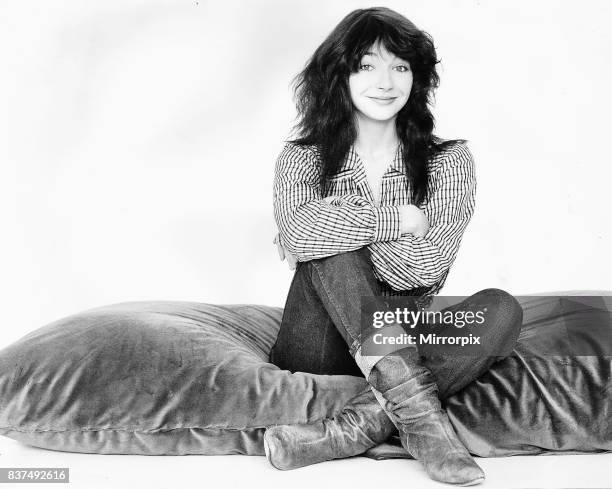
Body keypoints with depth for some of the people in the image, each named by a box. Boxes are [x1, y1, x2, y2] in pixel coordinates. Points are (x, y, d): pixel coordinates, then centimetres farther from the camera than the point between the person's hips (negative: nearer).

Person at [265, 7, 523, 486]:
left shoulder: (449, 161, 1)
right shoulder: (303, 158, 1)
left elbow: (425, 269, -15)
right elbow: (297, 236, -23)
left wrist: (338, 221, -13)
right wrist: (400, 218, -18)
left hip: (406, 343, 1)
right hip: (319, 351, -1)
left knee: (501, 310, -24)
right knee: (328, 245, -27)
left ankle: (358, 425, -36)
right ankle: (421, 412, -36)